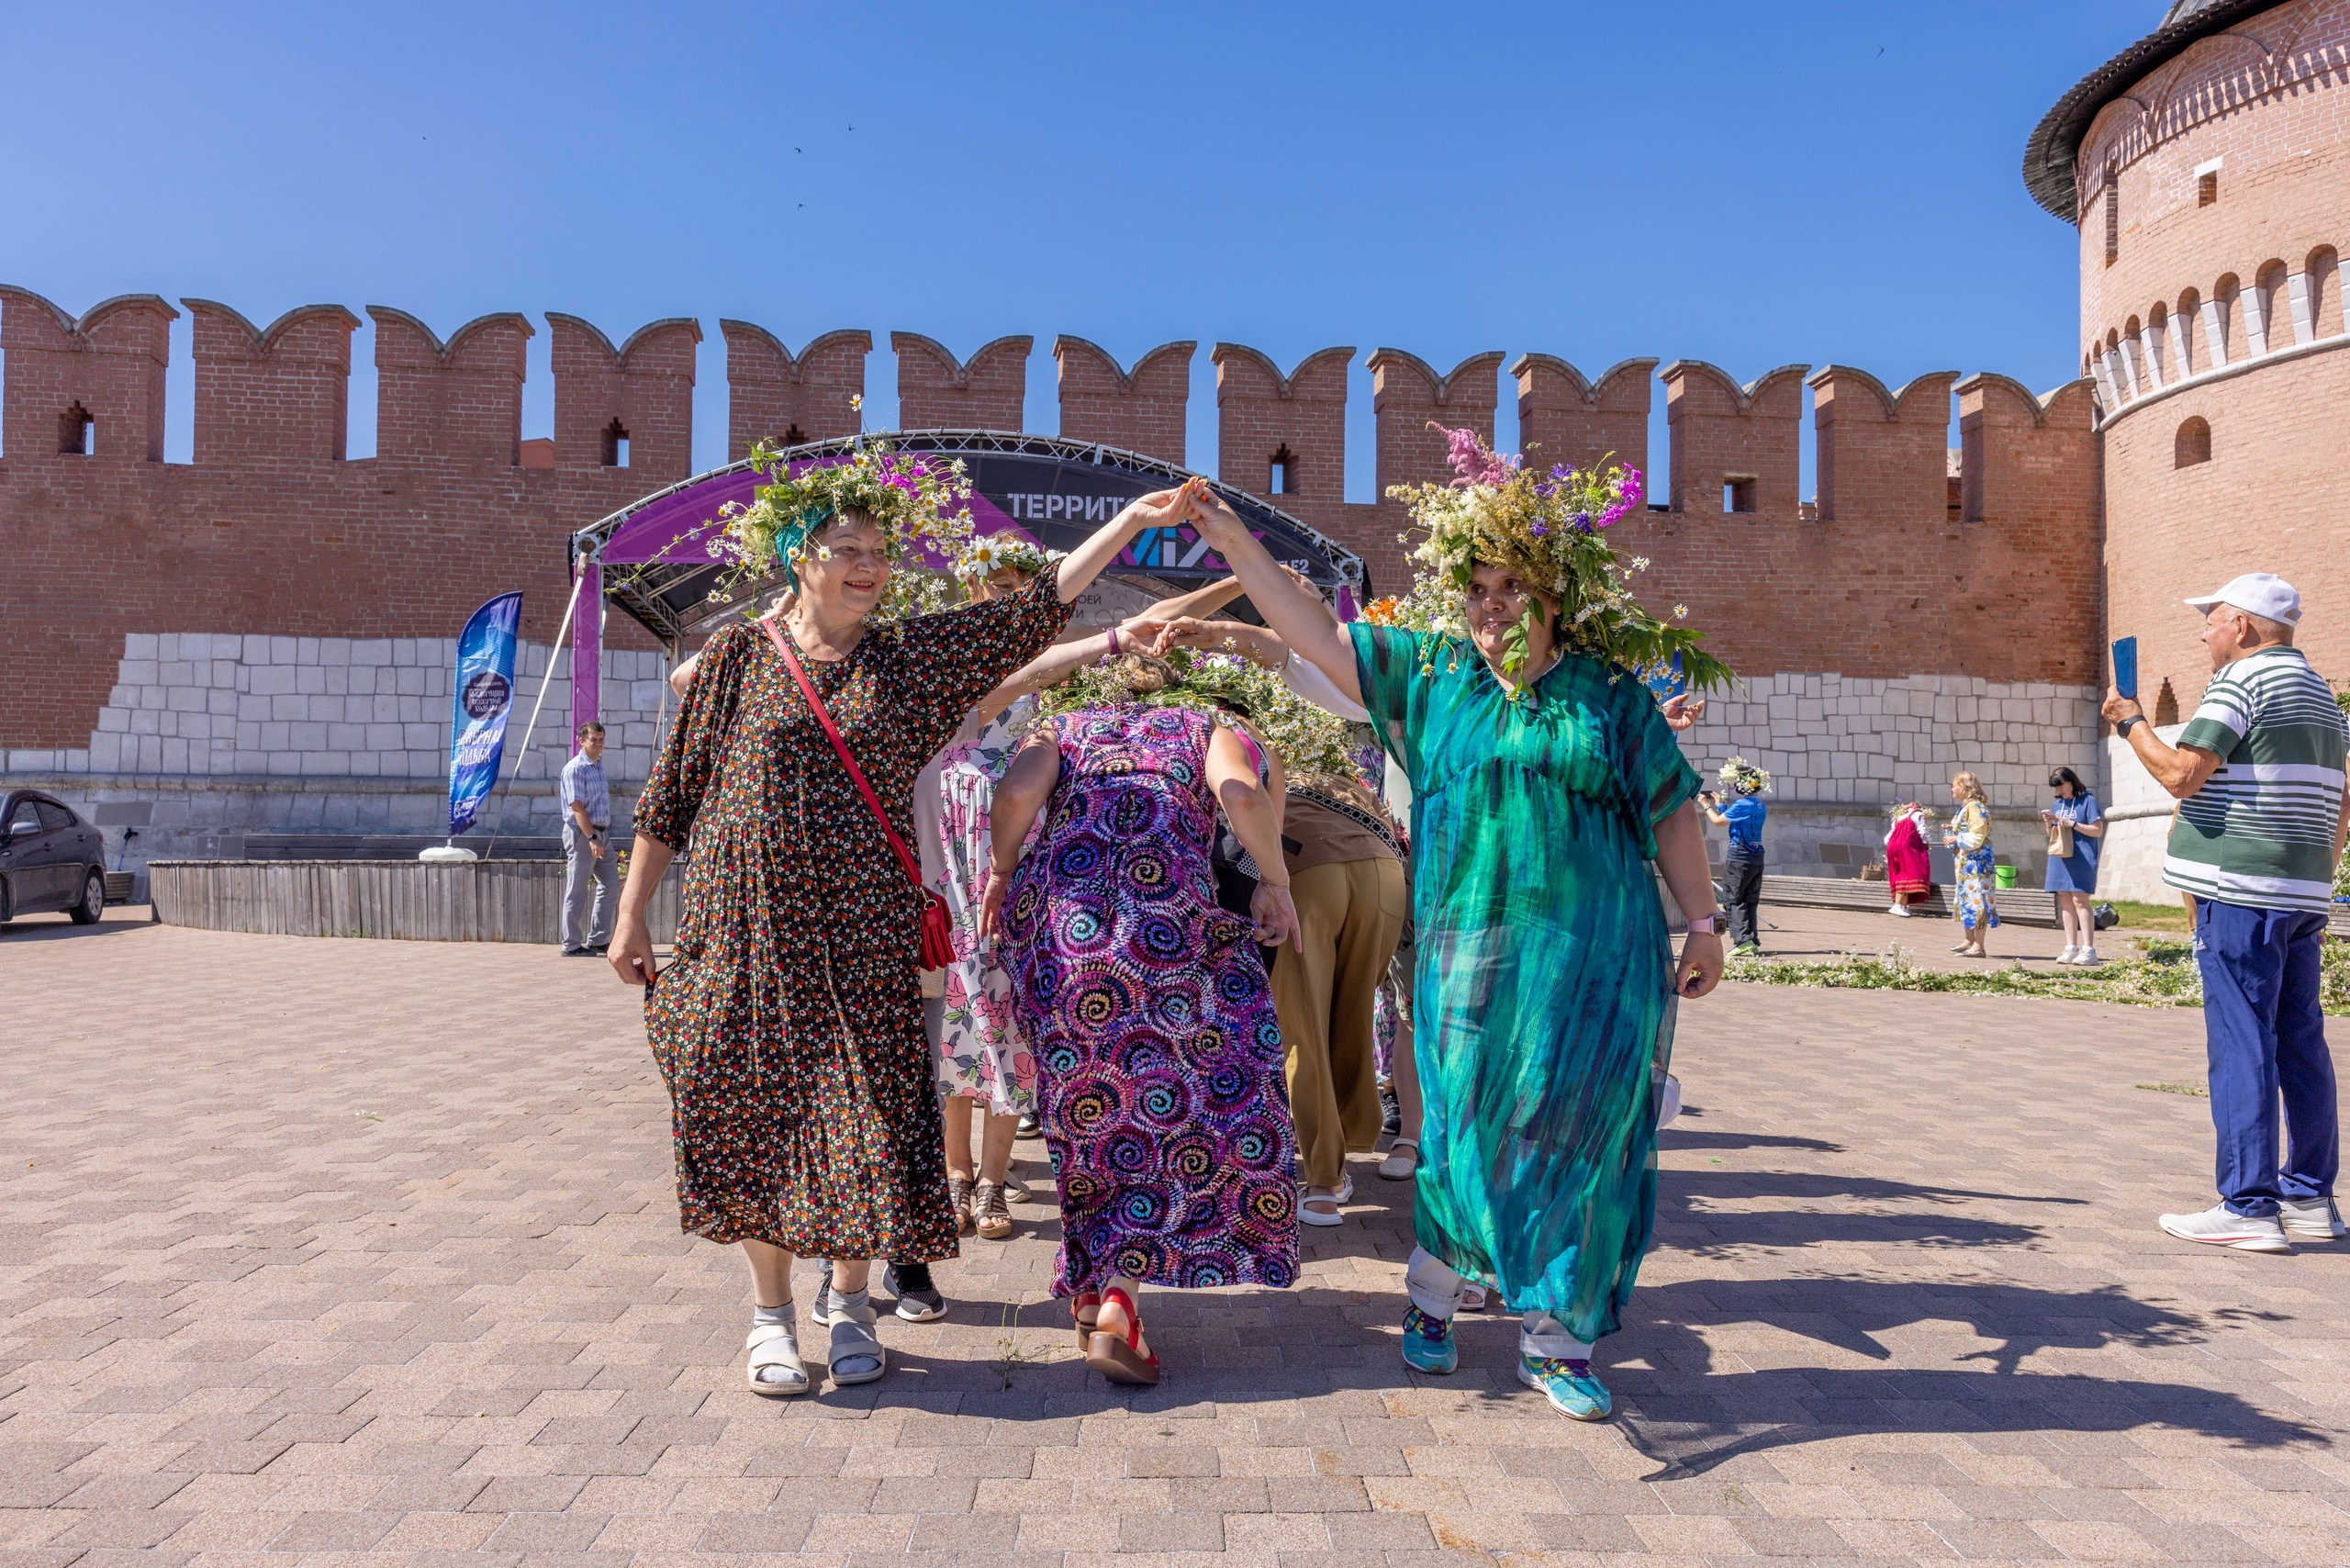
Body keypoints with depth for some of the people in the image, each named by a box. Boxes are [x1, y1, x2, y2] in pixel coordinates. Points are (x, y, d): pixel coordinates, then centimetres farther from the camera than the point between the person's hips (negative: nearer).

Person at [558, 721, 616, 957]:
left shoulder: (599, 765, 16)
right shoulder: (575, 769, -11)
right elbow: (577, 807, -19)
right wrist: (592, 838, -26)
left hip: (602, 833, 9)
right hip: (581, 833, -9)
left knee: (611, 886, 8)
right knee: (577, 892, -3)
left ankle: (598, 939, 15)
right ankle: (572, 945, 3)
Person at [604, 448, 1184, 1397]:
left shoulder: (908, 658, 5)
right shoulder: (739, 657, 2)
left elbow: (1038, 607, 1)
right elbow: (672, 796, 5)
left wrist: (1132, 520, -5)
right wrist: (631, 917, 4)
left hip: (864, 938, 1)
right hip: (749, 929, -1)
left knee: (864, 1112, 2)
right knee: (753, 1114, 3)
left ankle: (850, 1302, 24)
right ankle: (772, 1316, 21)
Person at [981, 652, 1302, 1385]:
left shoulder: (1066, 729, 25)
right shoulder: (1208, 729, 22)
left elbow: (1015, 793, 3)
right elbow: (1243, 797, -2)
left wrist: (1001, 871, 17)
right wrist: (1276, 883, 9)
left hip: (1052, 922, 3)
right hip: (1165, 927, -3)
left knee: (1088, 1108, 17)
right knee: (1173, 1110, 7)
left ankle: (1089, 1288, 27)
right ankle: (1119, 1302, -3)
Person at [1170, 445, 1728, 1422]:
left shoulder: (1609, 696, 5)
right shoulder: (1430, 673, 8)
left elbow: (1672, 815, 8)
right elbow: (1316, 636, 8)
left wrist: (1703, 924, 5)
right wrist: (1239, 548, 3)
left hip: (1598, 956, 0)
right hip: (1470, 950, 0)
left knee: (1575, 1137, 3)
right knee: (1465, 1129, 5)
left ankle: (1555, 1339, 17)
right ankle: (1434, 1295, 28)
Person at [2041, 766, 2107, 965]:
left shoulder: (2088, 801, -2)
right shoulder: (2056, 804, 16)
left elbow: (2098, 831, -5)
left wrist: (2073, 824, -14)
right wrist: (2049, 824, 0)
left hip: (2081, 859, -6)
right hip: (2059, 858, 6)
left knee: (2079, 900, -12)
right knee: (2065, 902, 5)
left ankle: (2088, 950, -12)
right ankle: (2071, 948, 9)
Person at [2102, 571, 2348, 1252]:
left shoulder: (2242, 679, -8)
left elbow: (2182, 774, -16)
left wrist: (2130, 722, -1)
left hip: (2241, 890, -9)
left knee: (2240, 1043, -8)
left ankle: (2248, 1207, -7)